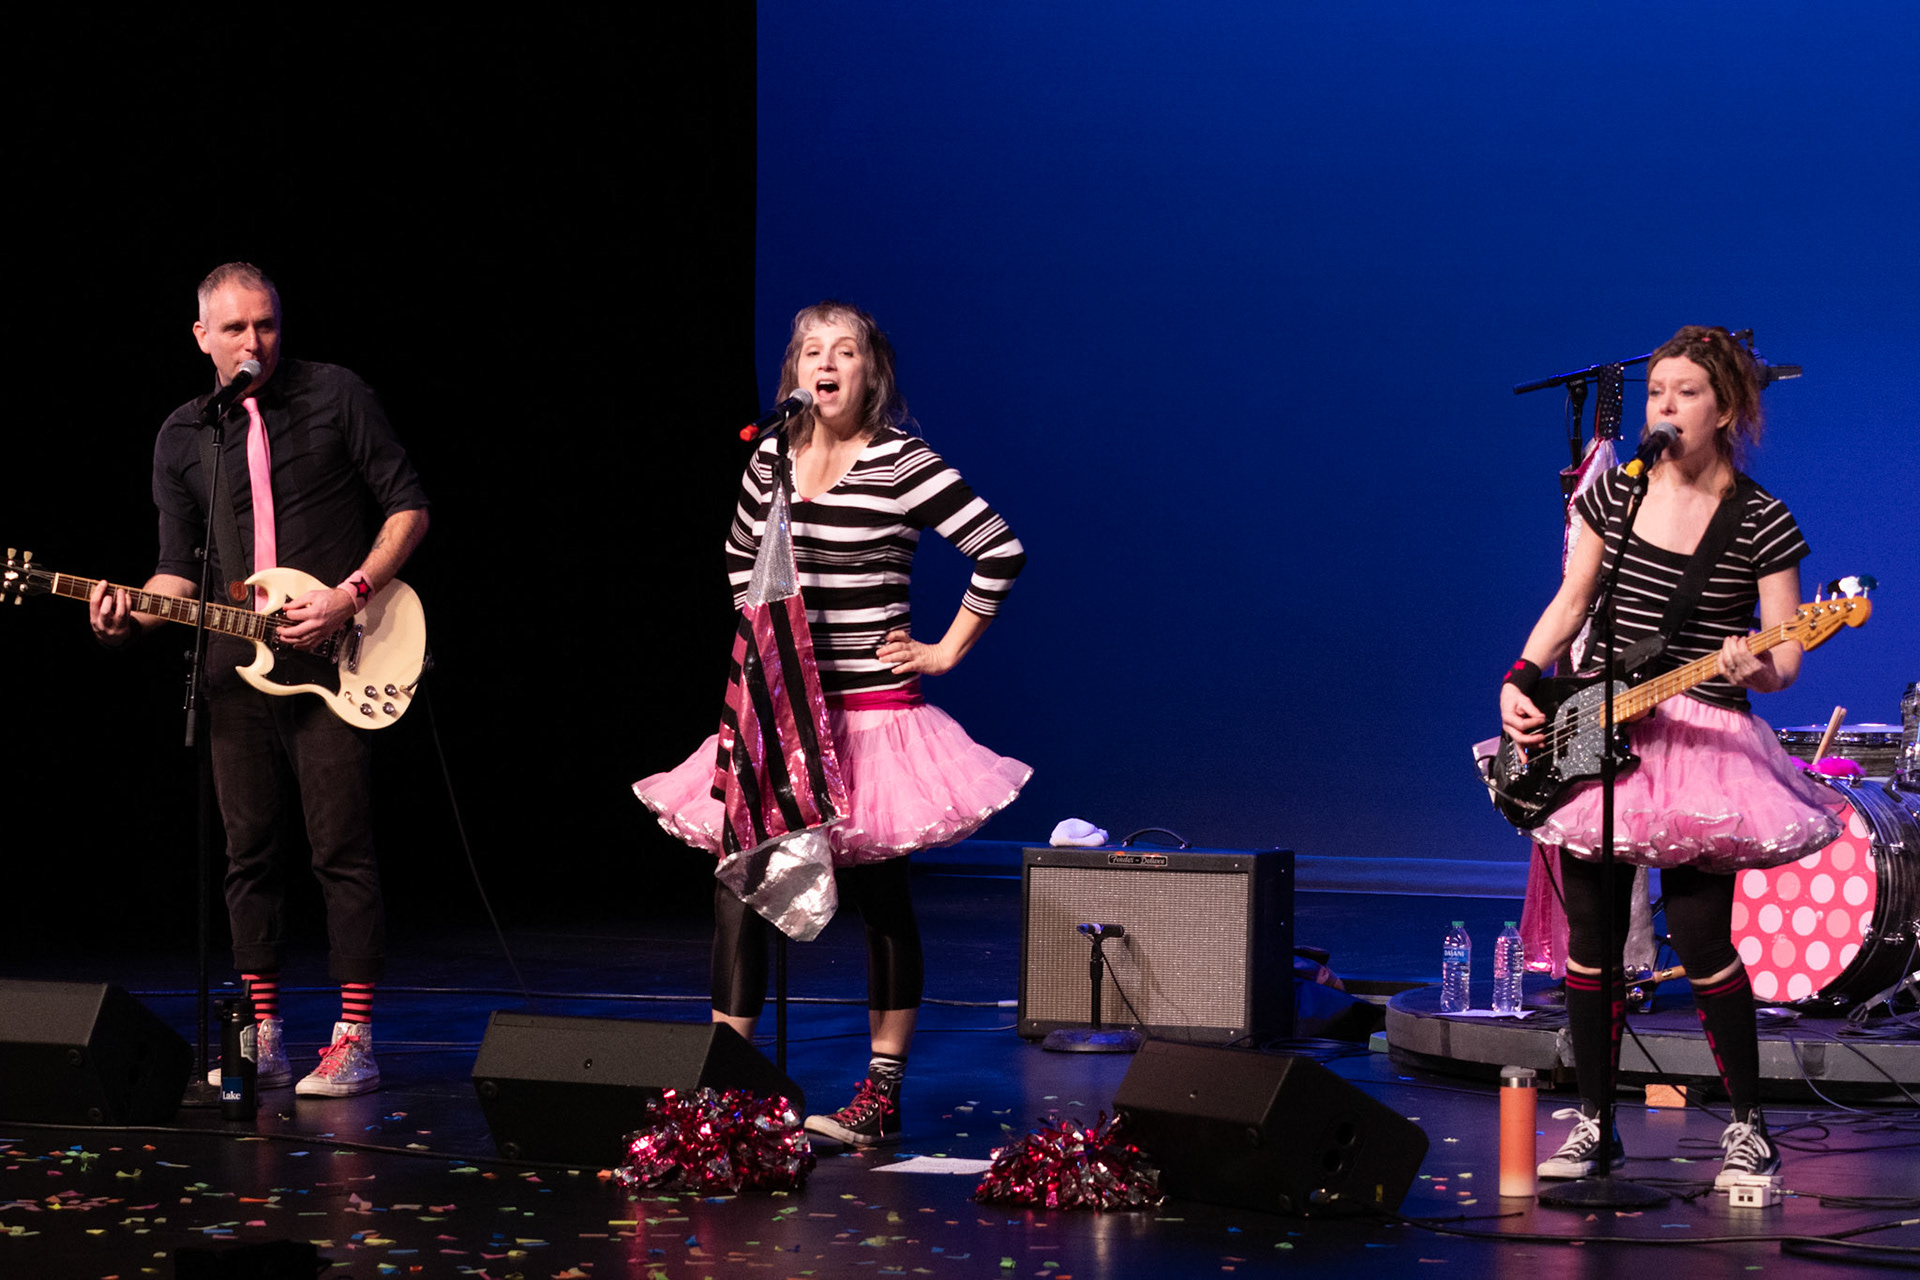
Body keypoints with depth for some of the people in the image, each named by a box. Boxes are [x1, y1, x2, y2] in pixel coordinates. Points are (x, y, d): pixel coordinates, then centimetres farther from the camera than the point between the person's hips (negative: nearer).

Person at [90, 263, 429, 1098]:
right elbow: (182, 570, 11)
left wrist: (350, 596, -11)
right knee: (249, 853, 6)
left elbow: (408, 506, 1)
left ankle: (355, 1042, -3)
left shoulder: (335, 396, 0)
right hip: (236, 667, 4)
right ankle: (263, 1041, 13)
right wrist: (132, 615, -9)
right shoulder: (181, 437, 11)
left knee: (341, 849, -7)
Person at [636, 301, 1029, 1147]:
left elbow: (1000, 550, -11)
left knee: (878, 897, 2)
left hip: (871, 713, -5)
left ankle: (882, 1094, 8)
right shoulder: (771, 460, 9)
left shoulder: (900, 464, -8)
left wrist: (947, 651, -6)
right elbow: (739, 554, 29)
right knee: (736, 886, -3)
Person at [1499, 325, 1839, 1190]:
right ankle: (1593, 1125, 18)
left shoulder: (1762, 523, -6)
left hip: (1700, 744, -4)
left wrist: (1752, 669, -28)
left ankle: (1747, 1127, 7)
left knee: (1702, 945, -9)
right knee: (1590, 938, 6)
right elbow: (1570, 605, 15)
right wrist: (1519, 682, 2)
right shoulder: (1615, 492, 6)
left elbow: (1784, 663, -6)